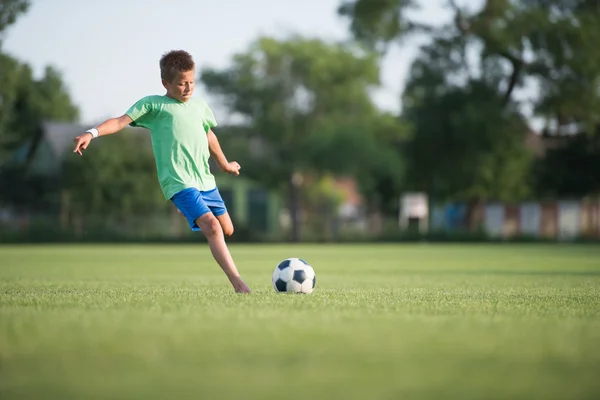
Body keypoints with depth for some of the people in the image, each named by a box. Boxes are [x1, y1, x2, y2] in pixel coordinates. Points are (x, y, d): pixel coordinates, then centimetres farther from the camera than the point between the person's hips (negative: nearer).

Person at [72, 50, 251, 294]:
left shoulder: (200, 106, 16)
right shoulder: (153, 105, -1)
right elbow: (122, 121, -10)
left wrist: (224, 163, 46)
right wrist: (92, 133, -26)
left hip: (205, 180, 7)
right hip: (179, 182, -7)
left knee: (227, 229, 12)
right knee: (211, 226, -22)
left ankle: (187, 212, 40)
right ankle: (238, 284, -23)